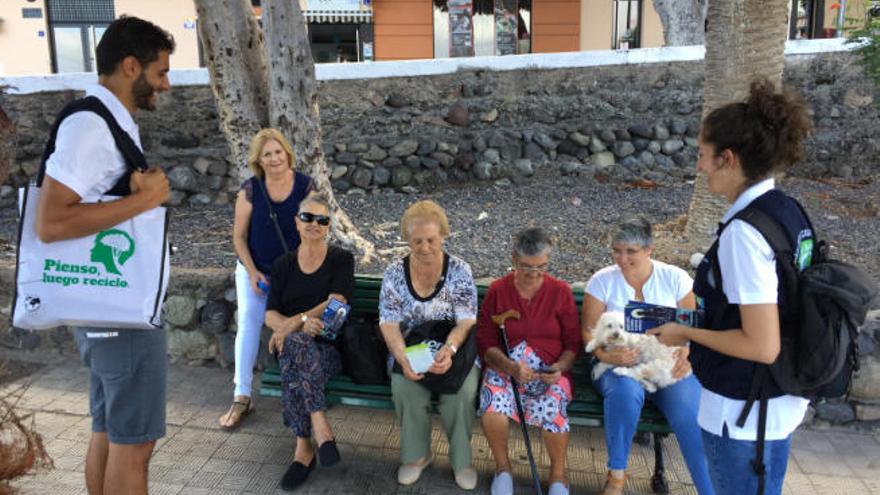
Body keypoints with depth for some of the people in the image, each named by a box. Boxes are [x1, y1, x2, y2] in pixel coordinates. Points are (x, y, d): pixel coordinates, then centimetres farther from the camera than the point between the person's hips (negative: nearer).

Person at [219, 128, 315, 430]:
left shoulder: (305, 186, -7)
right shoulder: (250, 190, -7)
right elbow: (239, 236, -2)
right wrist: (253, 273, -10)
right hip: (254, 270, 0)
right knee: (248, 321, -9)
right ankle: (242, 397, -4)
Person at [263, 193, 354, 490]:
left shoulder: (341, 260, 5)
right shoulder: (283, 265, 13)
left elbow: (336, 303, -11)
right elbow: (270, 315, 3)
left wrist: (294, 323, -23)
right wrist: (302, 325, -19)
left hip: (330, 344, -2)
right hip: (291, 343, 2)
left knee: (294, 352, -36)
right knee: (298, 343, -36)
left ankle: (304, 448, -28)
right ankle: (320, 428, -32)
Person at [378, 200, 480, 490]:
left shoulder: (459, 271, -6)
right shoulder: (394, 273, -4)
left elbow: (466, 321, -12)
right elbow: (389, 324, -8)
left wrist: (449, 350, -33)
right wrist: (403, 358, -28)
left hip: (454, 349, -1)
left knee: (462, 389, -30)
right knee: (404, 387, -29)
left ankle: (461, 459, -5)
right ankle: (417, 454, -4)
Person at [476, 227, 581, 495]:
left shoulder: (560, 291, 4)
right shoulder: (497, 291, 2)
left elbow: (573, 343, 7)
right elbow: (486, 343, -1)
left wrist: (560, 368, -14)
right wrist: (511, 367, -19)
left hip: (550, 370, 0)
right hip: (505, 366, 0)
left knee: (551, 409, -33)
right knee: (492, 406, -32)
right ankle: (502, 467, 0)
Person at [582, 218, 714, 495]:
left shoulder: (675, 278, 5)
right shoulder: (602, 280, 2)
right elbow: (588, 329, -1)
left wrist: (685, 352, -16)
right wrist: (605, 355, -20)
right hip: (618, 364, -1)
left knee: (691, 412, -27)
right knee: (625, 391, -35)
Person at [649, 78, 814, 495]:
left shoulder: (743, 232, -26)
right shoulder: (788, 212, 1)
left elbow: (762, 346, -26)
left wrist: (687, 333, -14)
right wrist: (701, 319, 12)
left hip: (743, 412, -9)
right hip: (782, 401, 9)